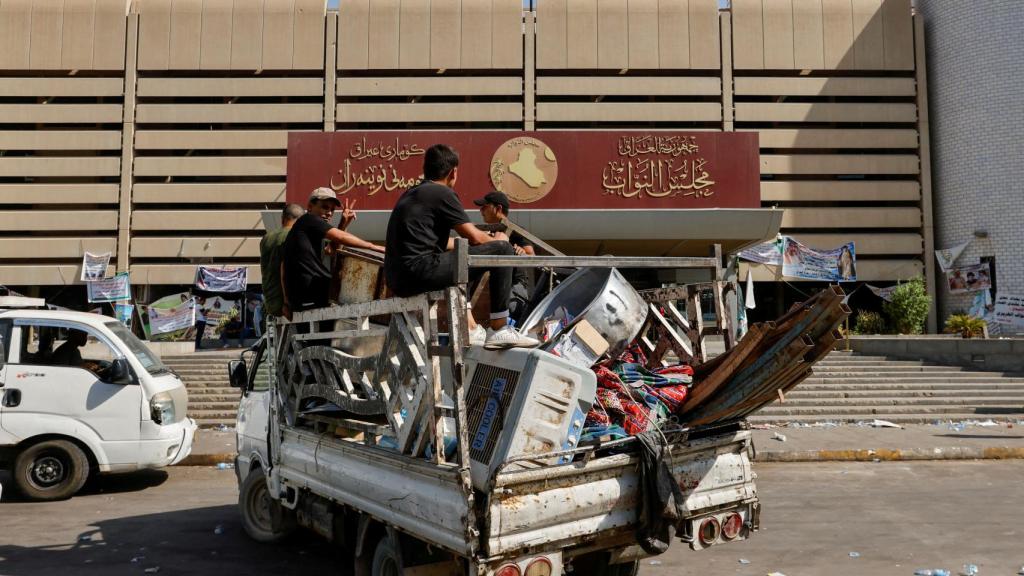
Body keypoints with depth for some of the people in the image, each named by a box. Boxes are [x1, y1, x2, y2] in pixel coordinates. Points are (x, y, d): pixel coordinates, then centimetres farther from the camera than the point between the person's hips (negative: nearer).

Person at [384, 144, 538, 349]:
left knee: (455, 261, 39)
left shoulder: (410, 194, 23)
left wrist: (487, 239, 38)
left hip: (397, 279, 10)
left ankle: (470, 329, 28)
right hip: (421, 273, -9)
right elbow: (474, 237, -3)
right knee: (502, 250, -4)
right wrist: (497, 240, 20)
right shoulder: (442, 193, -3)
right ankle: (499, 330, 0)